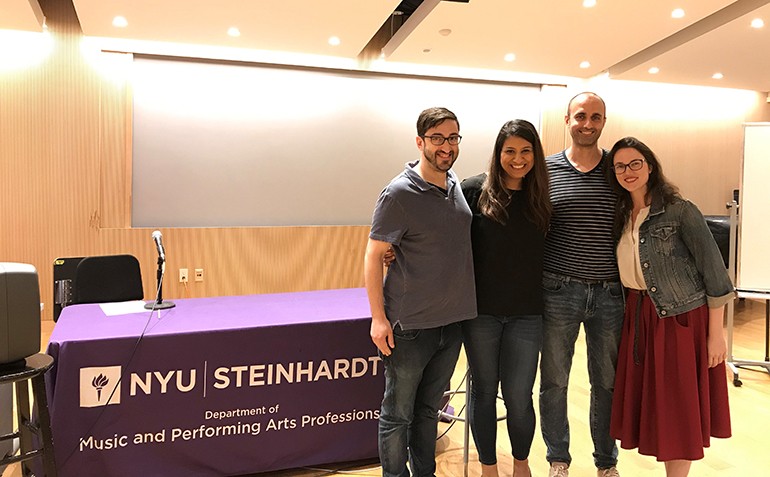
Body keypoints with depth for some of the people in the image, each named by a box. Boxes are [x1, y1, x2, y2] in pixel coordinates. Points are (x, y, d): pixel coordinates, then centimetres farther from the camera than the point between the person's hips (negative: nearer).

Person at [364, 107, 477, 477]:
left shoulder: (456, 185, 6)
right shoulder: (399, 193, -13)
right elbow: (373, 255, -11)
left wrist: (464, 303, 13)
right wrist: (379, 318, -16)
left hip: (451, 320, 6)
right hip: (410, 325, -6)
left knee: (429, 408, 19)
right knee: (397, 414, 7)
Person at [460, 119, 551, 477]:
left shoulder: (541, 196, 3)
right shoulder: (474, 190, -5)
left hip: (525, 313, 1)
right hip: (481, 310, -1)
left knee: (518, 396, 7)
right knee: (484, 390, 12)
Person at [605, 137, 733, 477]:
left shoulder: (680, 211, -11)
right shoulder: (621, 216, 6)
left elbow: (714, 271, -12)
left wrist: (716, 333, -12)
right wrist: (632, 317, 2)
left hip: (682, 319, -6)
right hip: (639, 317, 6)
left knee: (677, 409, 3)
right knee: (651, 405, 11)